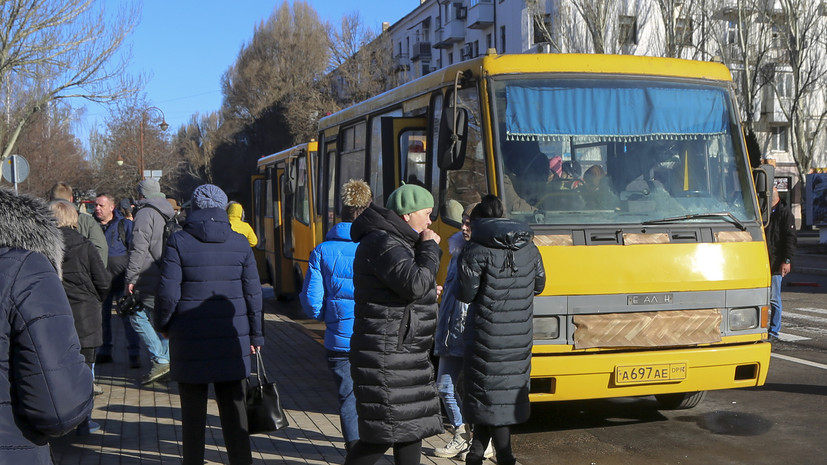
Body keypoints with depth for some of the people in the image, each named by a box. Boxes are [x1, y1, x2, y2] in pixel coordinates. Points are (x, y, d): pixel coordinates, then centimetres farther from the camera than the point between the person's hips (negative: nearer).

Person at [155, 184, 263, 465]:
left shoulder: (179, 242, -7)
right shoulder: (239, 243, 1)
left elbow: (168, 292, -10)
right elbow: (253, 294, 1)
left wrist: (162, 324, 8)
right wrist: (255, 336, 10)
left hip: (190, 339, -2)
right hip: (232, 338, 2)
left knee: (193, 410, 10)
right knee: (234, 408, 8)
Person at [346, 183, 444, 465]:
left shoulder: (398, 243, 16)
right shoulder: (382, 244, -17)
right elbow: (415, 284, -26)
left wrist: (428, 249, 10)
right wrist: (429, 248, -11)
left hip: (408, 356, 11)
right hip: (386, 359, -11)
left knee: (412, 426, 13)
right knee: (383, 435, -7)